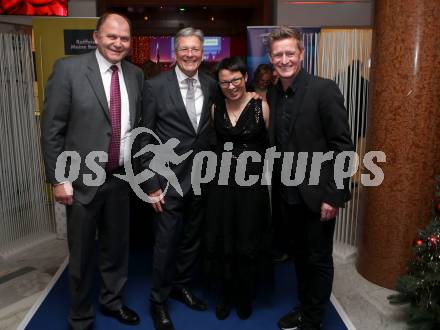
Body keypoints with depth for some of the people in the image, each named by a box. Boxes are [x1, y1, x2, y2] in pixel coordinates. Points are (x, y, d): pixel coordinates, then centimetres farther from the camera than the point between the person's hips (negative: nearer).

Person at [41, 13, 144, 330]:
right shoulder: (69, 68, -10)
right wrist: (59, 178, -12)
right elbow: (52, 128, -10)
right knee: (82, 253, 11)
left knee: (117, 247, 18)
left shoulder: (135, 74, 4)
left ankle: (113, 300, 42)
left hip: (121, 178, 4)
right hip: (83, 179, -4)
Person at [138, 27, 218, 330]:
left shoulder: (211, 85, 3)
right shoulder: (156, 86, -8)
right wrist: (150, 185, -10)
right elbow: (146, 139, -8)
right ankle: (159, 299, 27)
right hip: (169, 179, -4)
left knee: (192, 238, 17)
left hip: (202, 178, 4)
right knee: (166, 242, 4)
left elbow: (214, 130, 10)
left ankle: (181, 285, 41)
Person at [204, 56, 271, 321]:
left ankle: (246, 296, 32)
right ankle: (226, 294, 31)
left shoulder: (261, 106, -7)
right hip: (221, 180, 3)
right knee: (221, 240, 9)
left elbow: (271, 144, -3)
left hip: (252, 180, -2)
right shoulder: (215, 108, 3)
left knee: (248, 241, 9)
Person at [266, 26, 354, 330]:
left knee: (319, 259, 9)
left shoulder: (324, 89, -13)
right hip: (289, 194, 6)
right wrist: (277, 187, 6)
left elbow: (343, 146, -14)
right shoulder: (272, 95, 5)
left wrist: (333, 195, -17)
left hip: (318, 194, -6)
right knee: (300, 256, 20)